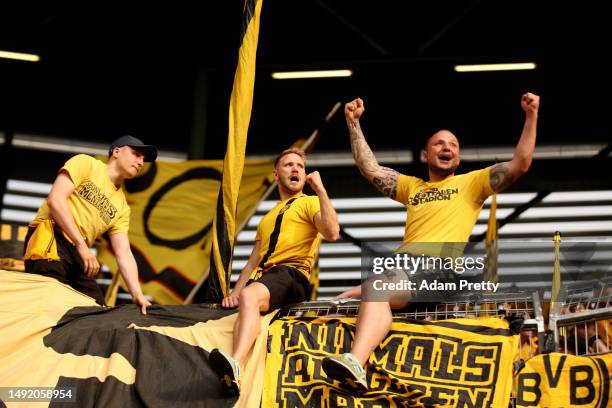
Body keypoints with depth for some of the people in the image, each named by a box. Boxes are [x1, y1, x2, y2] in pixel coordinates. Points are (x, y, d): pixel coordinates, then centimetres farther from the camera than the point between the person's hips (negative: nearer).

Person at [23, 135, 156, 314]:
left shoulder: (122, 207, 17)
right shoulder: (86, 163, 2)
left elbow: (124, 254, 10)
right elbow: (55, 199, -11)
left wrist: (137, 294, -7)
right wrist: (82, 245, -16)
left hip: (78, 255, 8)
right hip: (49, 239, -8)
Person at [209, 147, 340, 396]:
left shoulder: (309, 203, 11)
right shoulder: (268, 217, 34)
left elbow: (332, 233, -11)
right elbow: (254, 260, 29)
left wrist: (320, 189, -7)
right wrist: (235, 291, 13)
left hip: (291, 274, -7)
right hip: (262, 277, 7)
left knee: (249, 296, -36)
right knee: (243, 298, -27)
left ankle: (236, 365, -60)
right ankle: (233, 372, -46)